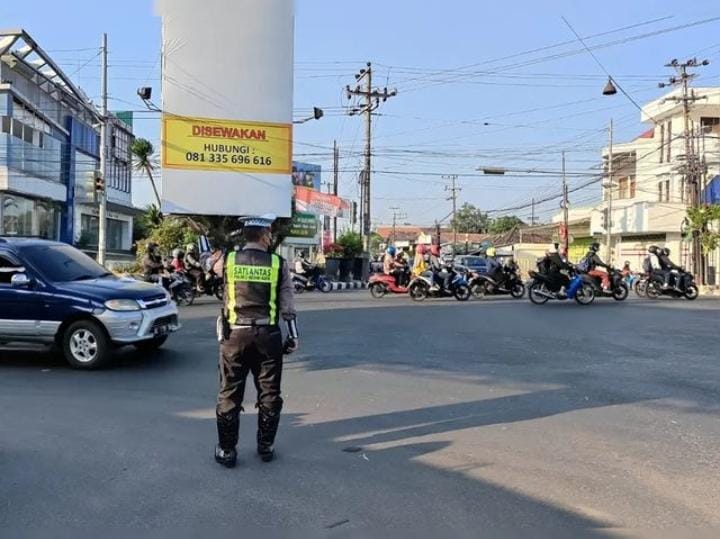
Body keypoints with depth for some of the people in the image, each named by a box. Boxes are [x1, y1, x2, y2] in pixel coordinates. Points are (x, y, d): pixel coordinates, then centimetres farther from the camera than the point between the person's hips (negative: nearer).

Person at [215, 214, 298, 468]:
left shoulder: (228, 260, -2)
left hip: (235, 334, 0)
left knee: (230, 394, 9)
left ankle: (227, 450, 16)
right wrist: (293, 335, 6)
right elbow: (287, 305, -2)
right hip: (267, 335, 0)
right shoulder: (278, 263, -2)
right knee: (269, 393, 13)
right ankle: (266, 447, 22)